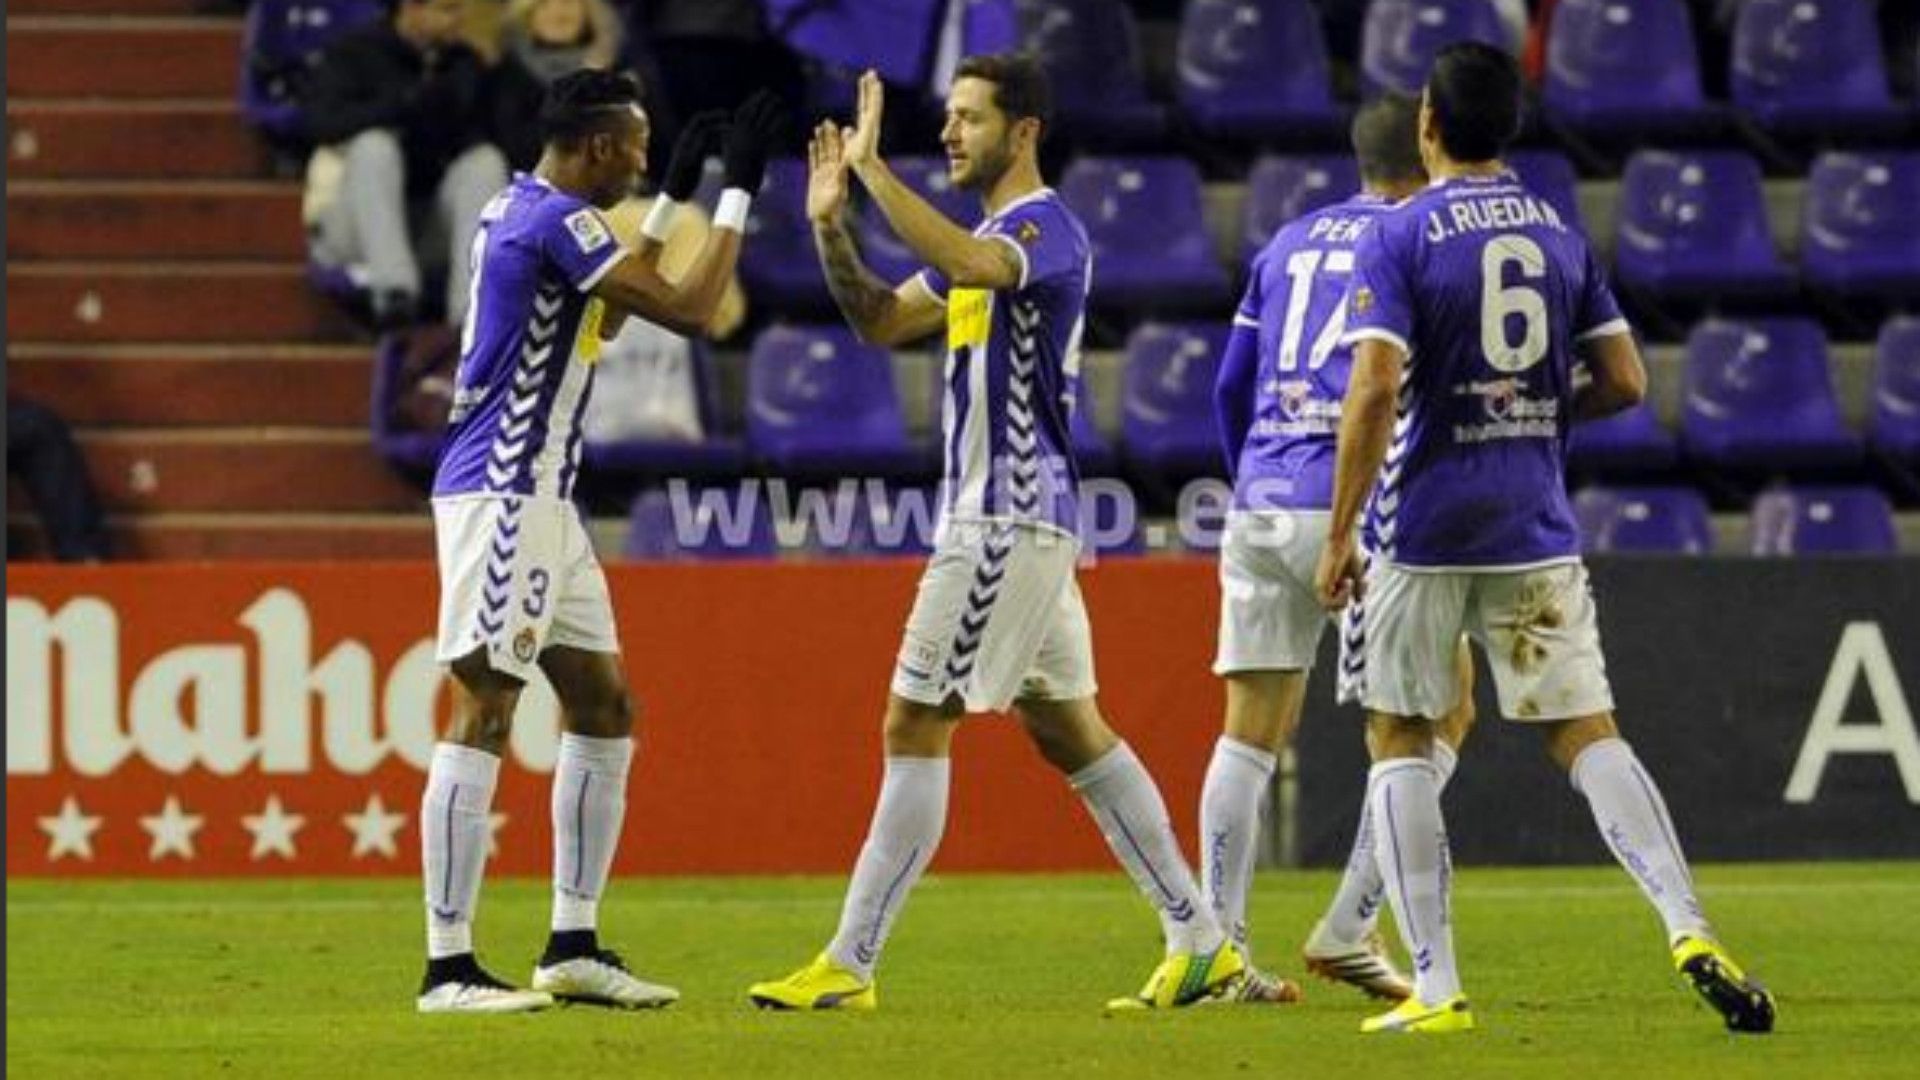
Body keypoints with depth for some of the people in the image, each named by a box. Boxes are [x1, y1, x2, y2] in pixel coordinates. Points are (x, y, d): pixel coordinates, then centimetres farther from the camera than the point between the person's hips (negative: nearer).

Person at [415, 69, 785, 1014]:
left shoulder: (521, 210, 14)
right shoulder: (558, 221, -16)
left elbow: (604, 316, 30)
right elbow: (690, 310, -18)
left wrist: (674, 202, 28)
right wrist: (737, 190, -10)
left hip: (535, 500, 11)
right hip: (499, 499, -11)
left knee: (603, 706, 12)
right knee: (484, 715, -10)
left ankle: (573, 946, 14)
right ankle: (448, 967, -11)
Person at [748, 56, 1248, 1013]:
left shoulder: (1045, 229, -13)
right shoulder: (984, 241, 18)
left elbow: (968, 265, -35)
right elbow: (880, 320, 18)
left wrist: (873, 168, -31)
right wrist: (829, 226, 2)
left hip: (1010, 520, -11)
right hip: (1001, 517, 11)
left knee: (915, 726, -8)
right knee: (1069, 730, 11)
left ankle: (849, 965, -7)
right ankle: (1201, 944, 12)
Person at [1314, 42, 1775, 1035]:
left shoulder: (1399, 237, -7)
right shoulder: (1560, 234, 8)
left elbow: (1375, 390, -17)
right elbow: (1624, 384, 7)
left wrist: (1337, 535, -12)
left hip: (1422, 532, -4)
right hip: (1536, 532, 4)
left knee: (1401, 741, 8)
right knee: (1588, 736, 4)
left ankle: (1435, 986, 2)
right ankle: (1689, 928, -15)